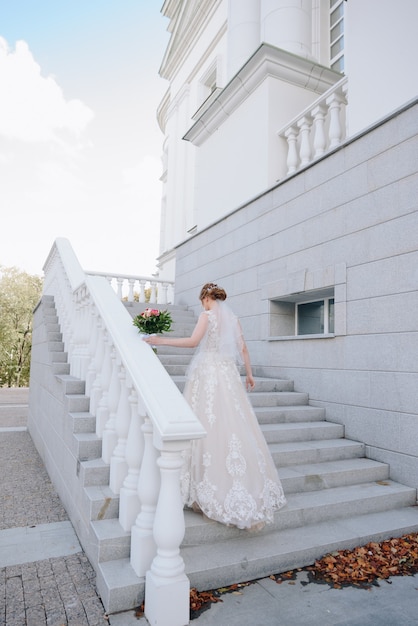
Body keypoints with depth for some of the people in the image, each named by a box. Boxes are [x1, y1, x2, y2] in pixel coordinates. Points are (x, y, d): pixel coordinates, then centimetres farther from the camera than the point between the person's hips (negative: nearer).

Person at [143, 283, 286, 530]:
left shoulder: (207, 315, -3)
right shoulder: (234, 318, 14)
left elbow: (193, 341, -16)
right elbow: (243, 348, 14)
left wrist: (161, 341, -13)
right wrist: (249, 373, 22)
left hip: (208, 373, -6)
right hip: (229, 373, 6)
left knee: (209, 425, -2)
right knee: (235, 424, 7)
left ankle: (213, 485, 2)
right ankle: (250, 483, 10)